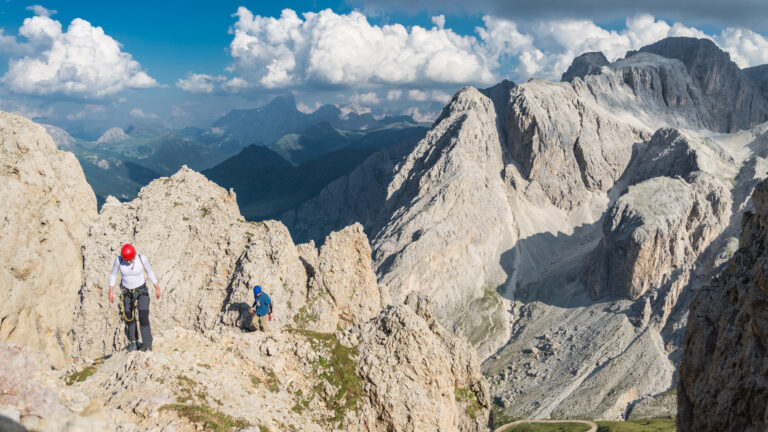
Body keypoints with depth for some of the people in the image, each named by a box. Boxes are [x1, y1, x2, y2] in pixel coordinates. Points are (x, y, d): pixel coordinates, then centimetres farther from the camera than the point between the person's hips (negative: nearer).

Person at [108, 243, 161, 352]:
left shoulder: (142, 259, -23)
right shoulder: (119, 260, -22)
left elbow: (149, 272, -5)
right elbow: (113, 274, -4)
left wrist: (157, 288, -1)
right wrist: (111, 292, -6)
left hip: (142, 290, -2)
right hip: (127, 292, 2)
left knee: (143, 318, -11)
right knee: (129, 318, 8)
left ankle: (147, 346, -3)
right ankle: (132, 342, 32)